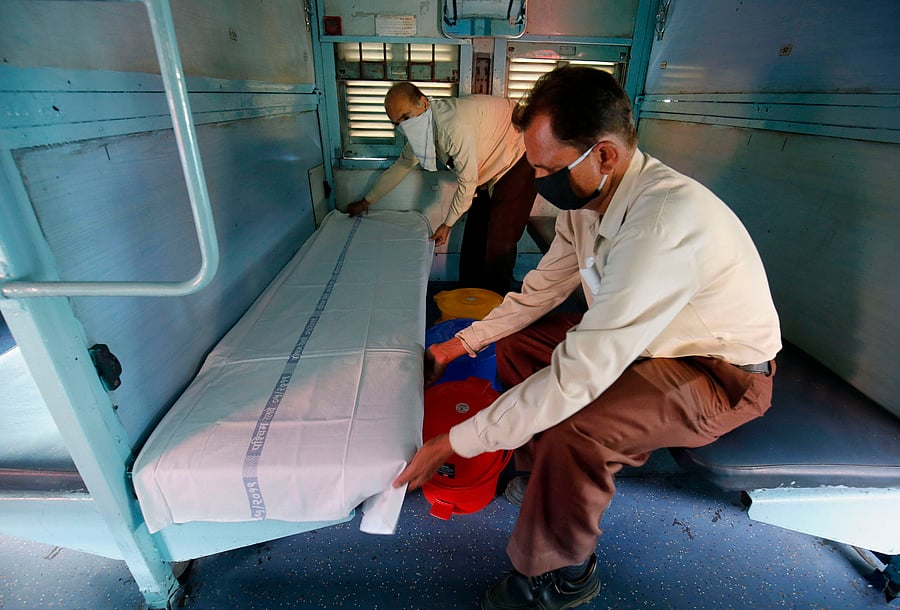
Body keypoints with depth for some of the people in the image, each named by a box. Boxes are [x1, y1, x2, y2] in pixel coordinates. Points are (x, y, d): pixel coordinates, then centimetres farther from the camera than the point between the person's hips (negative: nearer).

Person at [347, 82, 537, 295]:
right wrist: (366, 202, 17)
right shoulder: (419, 129, -3)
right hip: (492, 169, 9)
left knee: (500, 242, -12)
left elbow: (467, 182, -24)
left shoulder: (455, 126, -33)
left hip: (519, 159, -8)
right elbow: (401, 166, 10)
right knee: (474, 235, 8)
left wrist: (447, 224, -12)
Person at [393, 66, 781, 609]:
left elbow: (581, 374, -39)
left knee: (573, 428, -31)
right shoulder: (586, 198, -9)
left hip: (723, 373, -8)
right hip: (638, 338, 8)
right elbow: (542, 289, 2)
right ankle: (541, 470, 22)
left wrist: (455, 443, -31)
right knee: (517, 342, 2)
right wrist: (458, 346, 1)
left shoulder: (664, 221, -37)